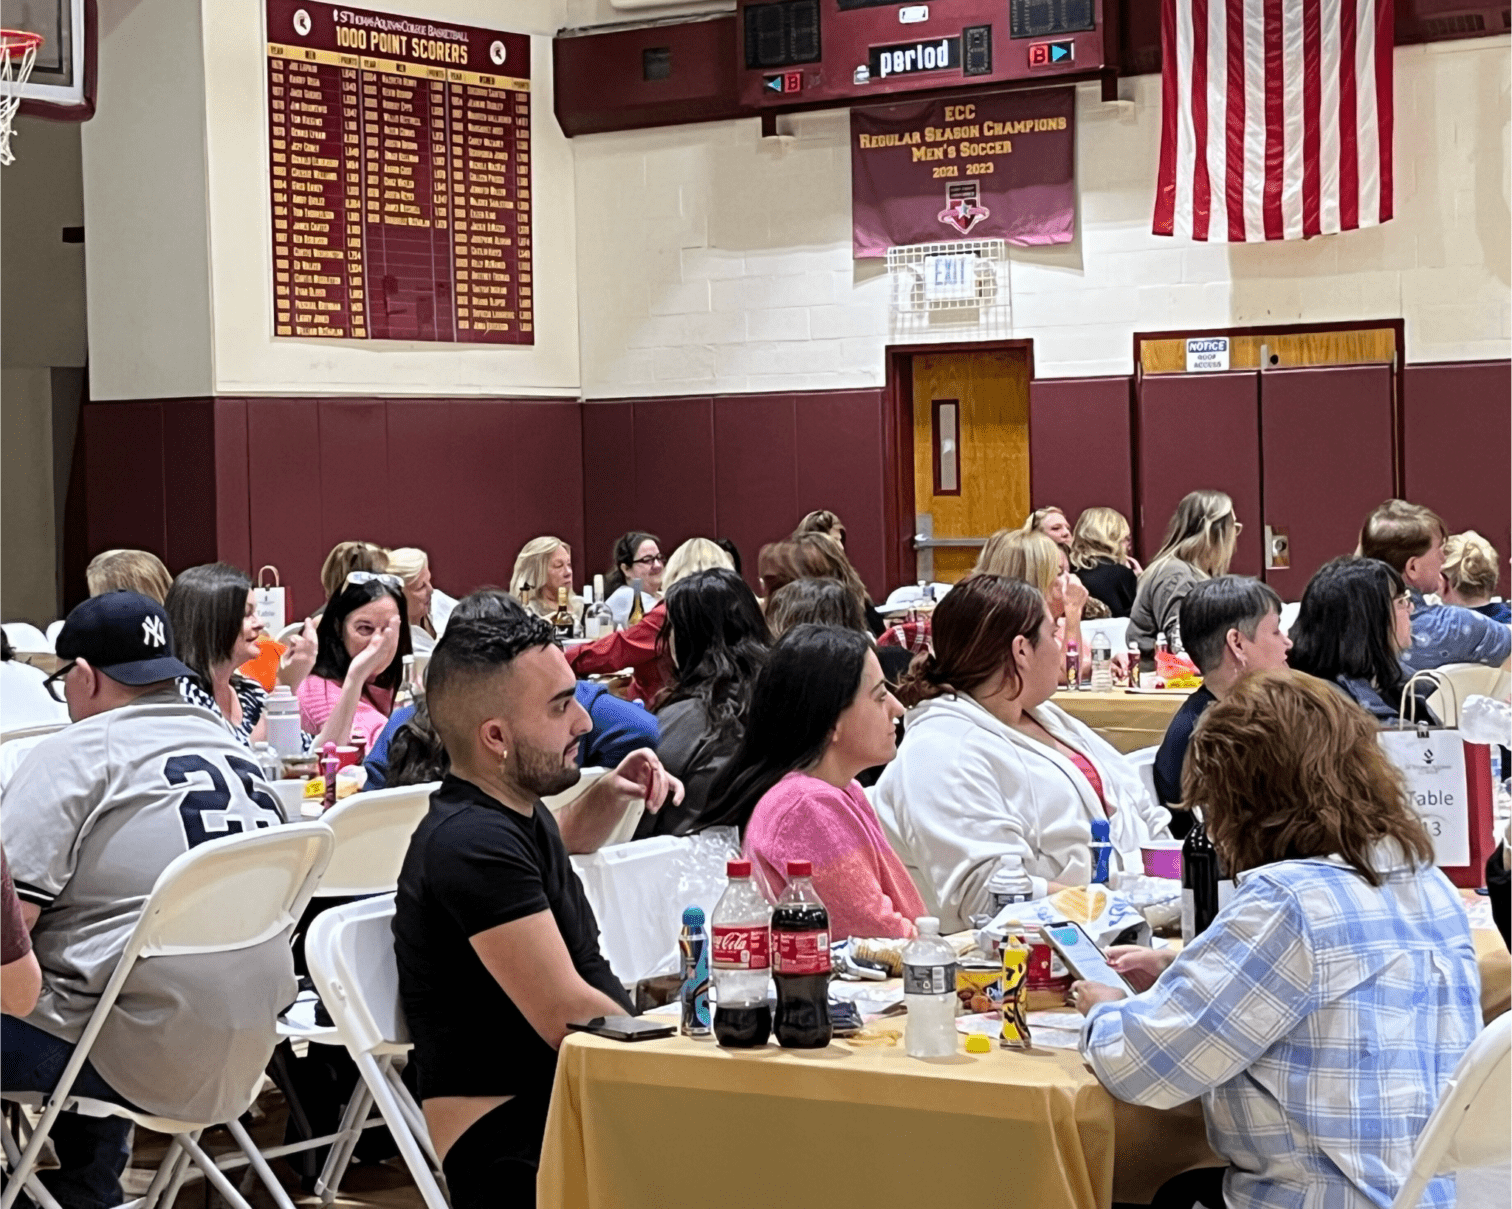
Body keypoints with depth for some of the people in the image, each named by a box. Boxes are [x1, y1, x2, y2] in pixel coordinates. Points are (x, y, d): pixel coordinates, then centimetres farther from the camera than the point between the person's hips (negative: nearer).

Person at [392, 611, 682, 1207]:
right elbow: (566, 1014, -23)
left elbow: (565, 839, 38)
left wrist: (612, 793, 18)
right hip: (513, 1147, -11)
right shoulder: (473, 844, -19)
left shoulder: (509, 806, 12)